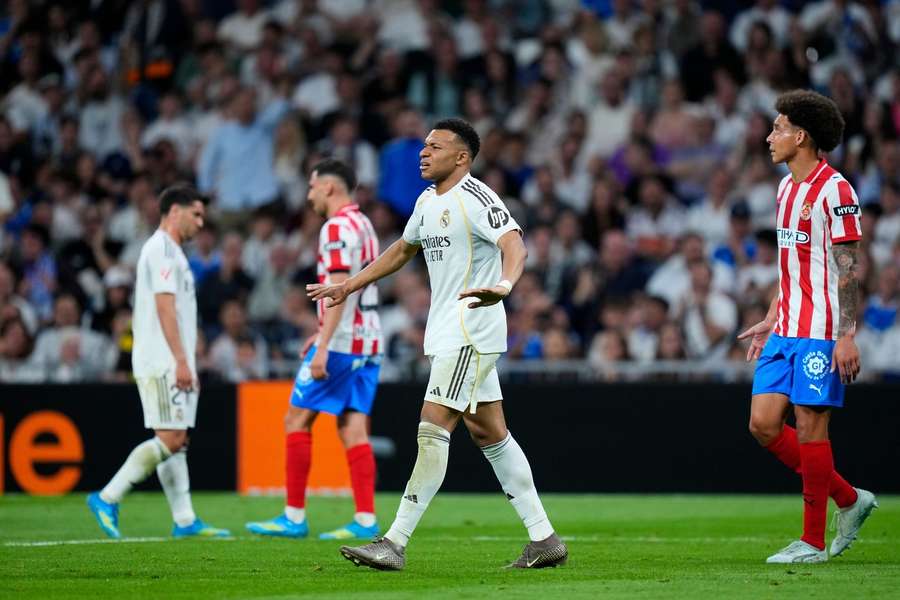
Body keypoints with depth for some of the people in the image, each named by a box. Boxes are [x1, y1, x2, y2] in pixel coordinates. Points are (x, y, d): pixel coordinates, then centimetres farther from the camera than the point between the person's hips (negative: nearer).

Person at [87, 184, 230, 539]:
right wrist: (181, 360, -22)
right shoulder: (162, 249, -10)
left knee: (176, 440, 6)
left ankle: (185, 521, 5)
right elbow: (164, 307, -18)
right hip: (163, 363, -10)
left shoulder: (171, 251, 21)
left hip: (172, 363, 10)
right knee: (170, 438, -13)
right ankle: (107, 499, -11)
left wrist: (186, 363, 20)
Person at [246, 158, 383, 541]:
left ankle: (294, 517, -1)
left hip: (341, 342, -9)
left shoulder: (337, 227, -12)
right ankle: (366, 520, -3)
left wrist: (323, 346, -23)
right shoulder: (363, 225, 17)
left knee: (297, 420, -2)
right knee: (353, 429, 5)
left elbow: (339, 289, -21)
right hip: (366, 342, 9)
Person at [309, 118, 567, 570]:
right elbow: (403, 249, 32)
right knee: (489, 435, 9)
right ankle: (544, 539, 13)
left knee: (433, 432, -12)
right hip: (447, 333, 10)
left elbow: (514, 244, -28)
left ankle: (395, 544, -13)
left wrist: (504, 284, -48)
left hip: (472, 333, -10)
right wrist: (349, 286, 34)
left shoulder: (475, 198, -13)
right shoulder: (428, 201, 15)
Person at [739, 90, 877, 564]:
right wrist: (770, 321, 22)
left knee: (810, 428, -6)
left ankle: (813, 542, 3)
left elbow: (849, 269, -14)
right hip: (786, 331, 9)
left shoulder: (834, 190, -12)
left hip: (821, 334, -9)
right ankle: (849, 499, 16)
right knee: (763, 423, 2)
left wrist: (848, 334, -18)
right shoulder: (787, 188, 15)